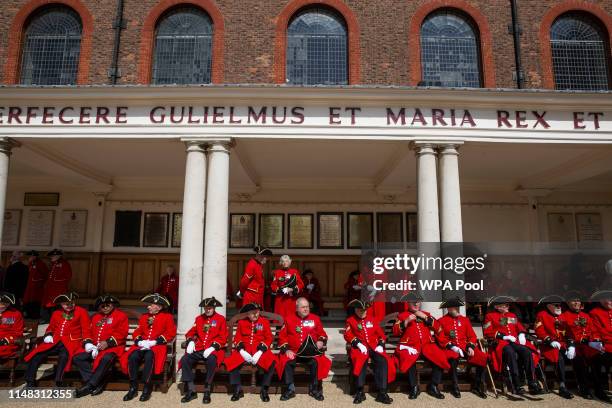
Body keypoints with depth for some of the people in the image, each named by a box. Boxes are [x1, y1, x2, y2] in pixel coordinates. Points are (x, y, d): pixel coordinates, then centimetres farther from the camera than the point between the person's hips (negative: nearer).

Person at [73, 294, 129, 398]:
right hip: (94, 346, 6)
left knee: (106, 359, -37)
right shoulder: (95, 316, 22)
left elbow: (122, 333, -9)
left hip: (112, 346, -6)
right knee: (77, 358, -16)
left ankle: (89, 385, -26)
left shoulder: (121, 315, 2)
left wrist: (108, 343, -20)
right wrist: (88, 343, -5)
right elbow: (90, 331, 17)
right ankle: (97, 383, -18)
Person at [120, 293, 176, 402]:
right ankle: (133, 388, -16)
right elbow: (137, 332, 17)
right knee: (132, 357, -26)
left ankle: (147, 388, -25)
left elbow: (170, 333, -5)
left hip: (158, 345, -5)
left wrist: (154, 342, -15)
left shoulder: (167, 317, 4)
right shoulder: (144, 316, 19)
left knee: (149, 356, -36)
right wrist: (139, 341, -7)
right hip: (142, 345, 5)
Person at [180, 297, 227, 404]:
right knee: (185, 360, -22)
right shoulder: (199, 318, 16)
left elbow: (223, 338, -3)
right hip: (198, 349, 4)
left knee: (211, 361, -37)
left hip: (213, 350, -4)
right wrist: (191, 342, -5)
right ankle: (191, 391, -14)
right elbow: (191, 332, 18)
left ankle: (207, 391, -21)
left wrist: (212, 347, -17)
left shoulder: (221, 319, 3)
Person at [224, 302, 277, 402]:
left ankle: (264, 390, -11)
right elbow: (237, 338, 5)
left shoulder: (264, 321, 4)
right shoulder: (241, 322, 7)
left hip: (260, 350, -1)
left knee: (271, 362, -30)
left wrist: (260, 352, -15)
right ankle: (238, 390, -6)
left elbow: (269, 339, 0)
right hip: (244, 351, 1)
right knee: (230, 362, -24)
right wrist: (242, 351, -14)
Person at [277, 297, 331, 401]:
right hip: (293, 352, 0)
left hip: (311, 353, 0)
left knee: (316, 363, -28)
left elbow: (322, 334, 13)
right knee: (287, 362, -28)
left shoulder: (315, 318, 8)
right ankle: (290, 389, -9)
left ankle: (314, 389, -7)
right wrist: (286, 350, -7)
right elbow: (282, 336, 6)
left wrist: (321, 341, -9)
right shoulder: (289, 319, 5)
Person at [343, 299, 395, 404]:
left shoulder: (372, 319, 19)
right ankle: (360, 392, -26)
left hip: (374, 347, 3)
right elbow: (348, 335, -1)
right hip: (360, 347, -3)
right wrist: (358, 344, -16)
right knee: (360, 360, -36)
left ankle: (382, 392, -24)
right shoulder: (350, 320, 10)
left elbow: (381, 333, 18)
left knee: (382, 361, -28)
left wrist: (380, 345, -1)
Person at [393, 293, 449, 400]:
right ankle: (414, 387, -15)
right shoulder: (402, 315, 13)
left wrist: (425, 317, -4)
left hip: (427, 344, 3)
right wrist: (406, 321, -11)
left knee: (440, 359, -22)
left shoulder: (426, 314, 21)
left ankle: (433, 387, -4)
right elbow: (396, 331, 2)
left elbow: (437, 328, 7)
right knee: (409, 360, -34)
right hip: (410, 345, -3)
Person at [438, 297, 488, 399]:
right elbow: (441, 338, -1)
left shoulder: (465, 319, 17)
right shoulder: (441, 321, 5)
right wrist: (452, 347, -16)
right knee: (453, 359, -38)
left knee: (483, 358, -21)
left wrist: (470, 347, -6)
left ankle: (477, 386, -4)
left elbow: (472, 336, 14)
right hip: (451, 348, -4)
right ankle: (455, 387, -18)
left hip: (466, 347, 4)